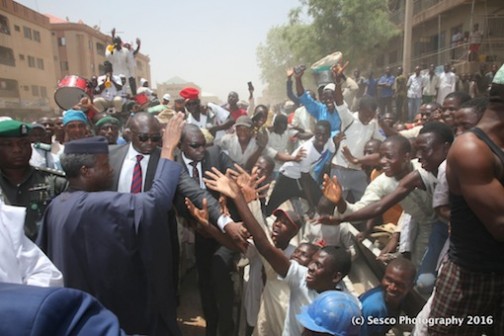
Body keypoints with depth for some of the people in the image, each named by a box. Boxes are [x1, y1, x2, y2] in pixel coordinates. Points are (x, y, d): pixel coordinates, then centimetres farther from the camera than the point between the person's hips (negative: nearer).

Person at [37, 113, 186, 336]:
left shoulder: (57, 205, -1)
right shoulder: (98, 206, -29)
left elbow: (44, 252, 10)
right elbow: (157, 199, -35)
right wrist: (168, 148, -27)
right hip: (112, 310, -9)